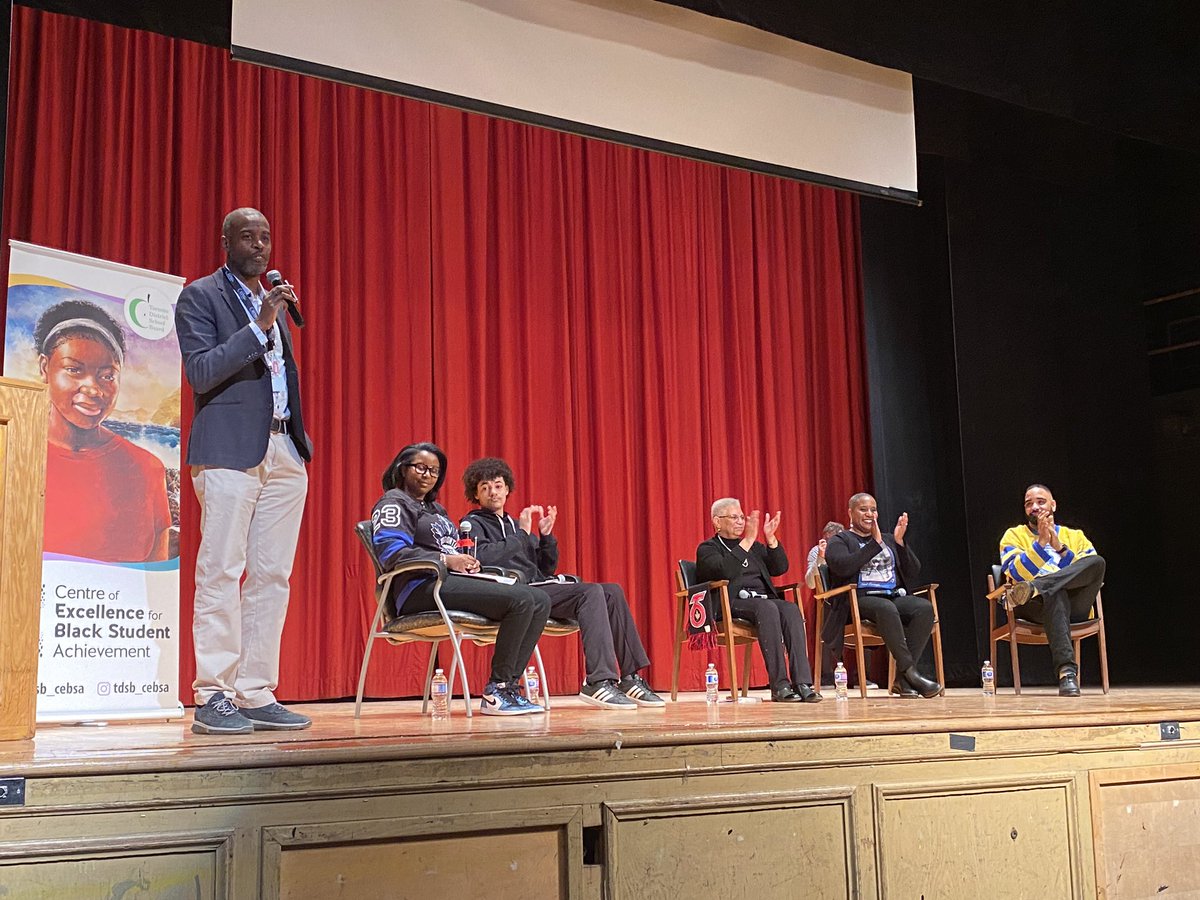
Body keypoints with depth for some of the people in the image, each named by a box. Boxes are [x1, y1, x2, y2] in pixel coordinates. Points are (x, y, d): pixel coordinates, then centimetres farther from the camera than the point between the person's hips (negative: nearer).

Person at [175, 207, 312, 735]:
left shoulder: (274, 302, 22)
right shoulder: (200, 296, 2)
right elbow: (200, 373, -10)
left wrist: (300, 439, 15)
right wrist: (259, 326, -16)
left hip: (285, 451, 7)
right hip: (230, 450, -6)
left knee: (272, 576, 3)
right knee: (221, 572, -8)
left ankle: (257, 696, 7)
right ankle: (213, 698, -3)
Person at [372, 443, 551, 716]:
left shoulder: (436, 508, 33)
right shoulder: (393, 504, 4)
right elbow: (391, 552, -12)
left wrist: (467, 561, 7)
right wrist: (446, 560, -17)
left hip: (454, 580, 9)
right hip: (421, 586, -9)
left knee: (541, 601, -6)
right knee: (521, 600, -26)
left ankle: (507, 685, -14)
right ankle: (496, 692, -23)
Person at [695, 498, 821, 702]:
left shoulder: (755, 546, 28)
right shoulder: (708, 548, 9)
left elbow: (780, 568, 16)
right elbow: (724, 572, -13)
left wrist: (771, 539, 3)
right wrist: (747, 541, -15)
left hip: (764, 600, 5)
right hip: (732, 603, -5)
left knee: (791, 609, -27)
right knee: (767, 608, -36)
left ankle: (802, 683, -36)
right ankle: (779, 685, -37)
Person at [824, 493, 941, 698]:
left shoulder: (888, 540, 25)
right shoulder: (839, 541, 10)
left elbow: (913, 572, 14)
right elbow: (843, 567, -13)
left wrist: (900, 542, 0)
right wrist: (875, 543, -12)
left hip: (894, 597, 5)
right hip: (859, 599, -5)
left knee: (925, 607, -26)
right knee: (886, 608, -38)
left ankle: (902, 679, -28)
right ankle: (910, 672, -36)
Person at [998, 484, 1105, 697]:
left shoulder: (1075, 536, 21)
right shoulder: (1014, 536, 15)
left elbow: (1091, 570, 3)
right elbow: (1017, 575, -4)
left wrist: (1059, 547, -8)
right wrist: (1041, 541, -11)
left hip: (1074, 607, 2)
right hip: (1036, 607, -2)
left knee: (1097, 561, -26)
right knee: (1055, 593, -40)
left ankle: (1032, 589, -44)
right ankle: (1066, 670, -51)